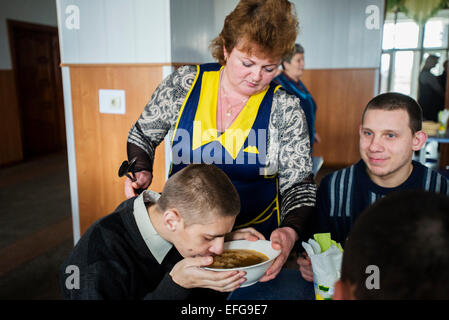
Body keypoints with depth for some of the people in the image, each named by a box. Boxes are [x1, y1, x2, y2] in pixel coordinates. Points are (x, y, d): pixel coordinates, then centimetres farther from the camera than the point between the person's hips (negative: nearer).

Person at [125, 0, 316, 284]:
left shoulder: (285, 107, -11)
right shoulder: (184, 83, -9)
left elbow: (298, 185, -9)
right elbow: (142, 136, 6)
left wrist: (291, 231, -26)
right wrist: (141, 172, -11)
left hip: (256, 237, 0)